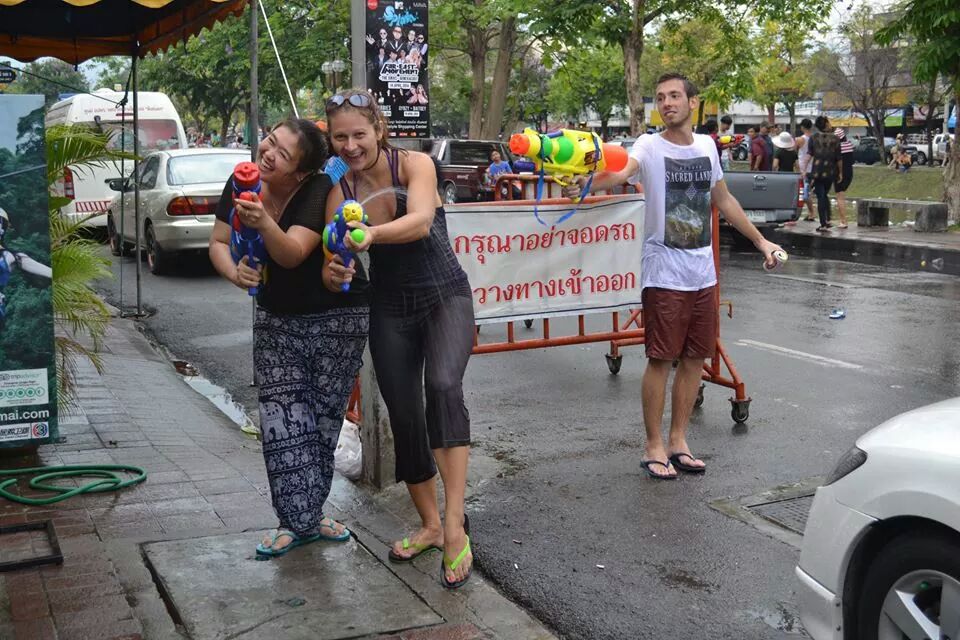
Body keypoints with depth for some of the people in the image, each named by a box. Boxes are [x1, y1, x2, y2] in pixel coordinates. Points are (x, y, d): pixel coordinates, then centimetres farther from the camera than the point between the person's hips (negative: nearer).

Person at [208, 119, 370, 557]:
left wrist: (263, 222, -52)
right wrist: (234, 271, -24)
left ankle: (304, 517, 20)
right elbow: (218, 243, -3)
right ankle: (302, 520, 5)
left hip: (337, 317, -4)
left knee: (323, 421, 5)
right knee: (282, 421, -2)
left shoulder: (319, 190, -24)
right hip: (276, 316, 5)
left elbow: (292, 254, -34)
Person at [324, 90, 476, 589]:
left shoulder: (415, 164, -11)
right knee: (404, 419, 7)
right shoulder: (340, 190, -1)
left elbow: (421, 221, -31)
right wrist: (335, 270, -32)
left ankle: (454, 524, -29)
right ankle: (429, 525, 27)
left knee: (443, 385, -31)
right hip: (390, 310, 4)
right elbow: (333, 262, -8)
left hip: (445, 296, -4)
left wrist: (372, 233, -50)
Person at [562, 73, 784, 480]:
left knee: (694, 359, 10)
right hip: (664, 274, -5)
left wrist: (760, 240, 26)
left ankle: (678, 440, 23)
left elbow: (724, 200, 22)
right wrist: (587, 184, -52)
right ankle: (654, 447, 11)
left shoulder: (707, 146, 9)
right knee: (661, 360, -2)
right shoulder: (649, 147, -8)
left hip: (703, 274, 6)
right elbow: (621, 171, -30)